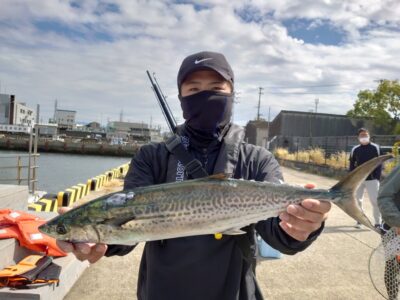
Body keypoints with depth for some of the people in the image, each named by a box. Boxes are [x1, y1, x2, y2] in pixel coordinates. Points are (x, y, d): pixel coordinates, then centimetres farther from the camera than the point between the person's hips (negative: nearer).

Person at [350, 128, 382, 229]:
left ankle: (378, 223, 5)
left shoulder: (375, 148, -1)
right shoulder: (355, 149, 5)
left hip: (372, 179, -3)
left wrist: (378, 178, -10)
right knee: (357, 200, 9)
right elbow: (352, 165, 9)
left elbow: (379, 164, -3)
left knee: (375, 201, -6)